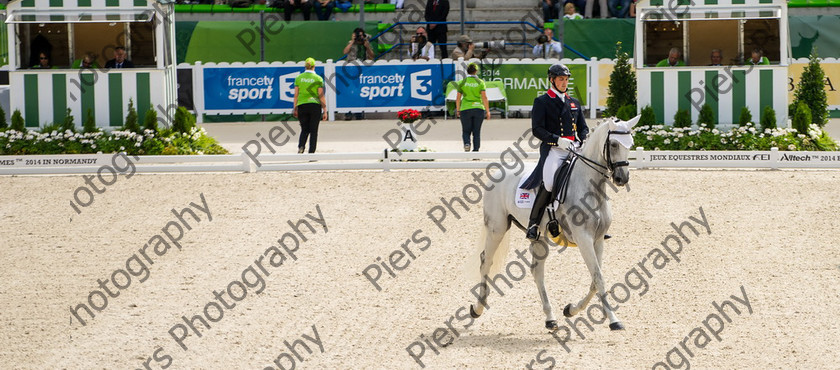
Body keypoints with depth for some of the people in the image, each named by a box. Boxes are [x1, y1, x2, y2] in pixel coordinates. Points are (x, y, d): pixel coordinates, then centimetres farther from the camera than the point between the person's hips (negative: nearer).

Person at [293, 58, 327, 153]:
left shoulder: (298, 78, 3)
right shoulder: (318, 79, -3)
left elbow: (296, 95, 2)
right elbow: (321, 96, -5)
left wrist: (295, 109, 9)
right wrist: (324, 110, -1)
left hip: (302, 106, 2)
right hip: (315, 105, -2)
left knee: (304, 129, 14)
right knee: (314, 131, 5)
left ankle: (301, 146, -12)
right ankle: (311, 153, 2)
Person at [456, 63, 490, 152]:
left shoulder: (462, 83, 0)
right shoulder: (480, 82, -2)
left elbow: (458, 98, 2)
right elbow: (484, 97, -8)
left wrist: (457, 110, 15)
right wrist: (487, 111, -3)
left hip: (465, 109, 0)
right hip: (478, 109, 0)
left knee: (466, 131, 8)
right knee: (477, 132, 8)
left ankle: (466, 143, -20)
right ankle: (475, 150, 2)